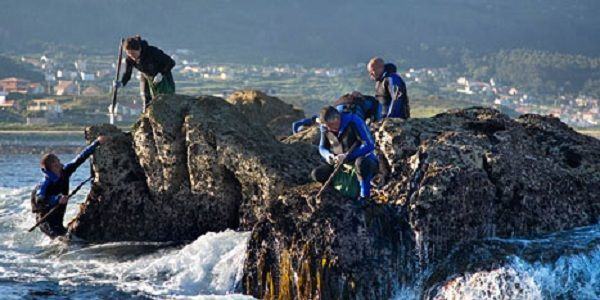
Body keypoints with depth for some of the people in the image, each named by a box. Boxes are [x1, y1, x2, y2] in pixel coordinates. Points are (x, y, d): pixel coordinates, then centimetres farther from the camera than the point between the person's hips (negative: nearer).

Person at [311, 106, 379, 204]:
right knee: (316, 174, -12)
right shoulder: (325, 127, -7)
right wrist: (327, 155, -20)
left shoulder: (354, 122, -24)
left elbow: (369, 145, -29)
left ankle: (364, 196, -22)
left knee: (361, 162, -42)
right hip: (341, 163, 6)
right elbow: (322, 147, 7)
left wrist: (347, 156, -37)